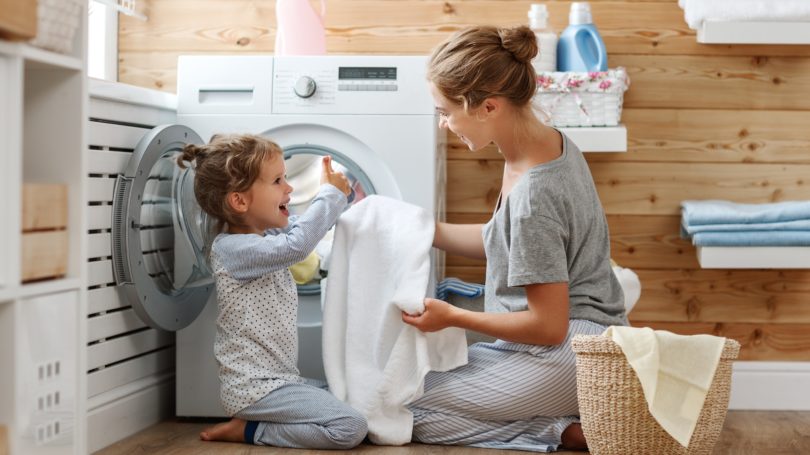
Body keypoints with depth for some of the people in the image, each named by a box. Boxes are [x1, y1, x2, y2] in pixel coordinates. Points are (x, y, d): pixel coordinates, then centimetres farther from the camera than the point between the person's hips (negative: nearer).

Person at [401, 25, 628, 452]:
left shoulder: (532, 196, -28)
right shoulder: (552, 142, 0)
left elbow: (548, 327, -22)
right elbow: (502, 242, 13)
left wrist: (452, 316, -13)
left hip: (567, 356, -9)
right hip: (586, 341, 10)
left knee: (406, 408, -2)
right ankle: (585, 415, 8)